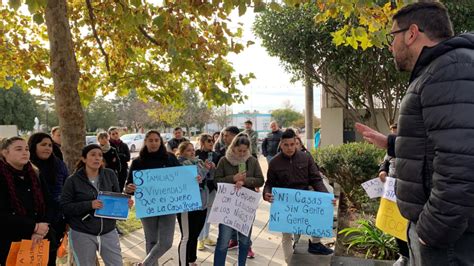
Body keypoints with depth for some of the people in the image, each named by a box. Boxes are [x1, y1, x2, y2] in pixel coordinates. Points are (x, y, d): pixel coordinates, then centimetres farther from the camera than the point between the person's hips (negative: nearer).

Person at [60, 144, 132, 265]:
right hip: (82, 234, -2)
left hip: (108, 232, 3)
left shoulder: (110, 175, 1)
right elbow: (64, 207, -11)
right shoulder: (73, 180, -7)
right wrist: (89, 205, -23)